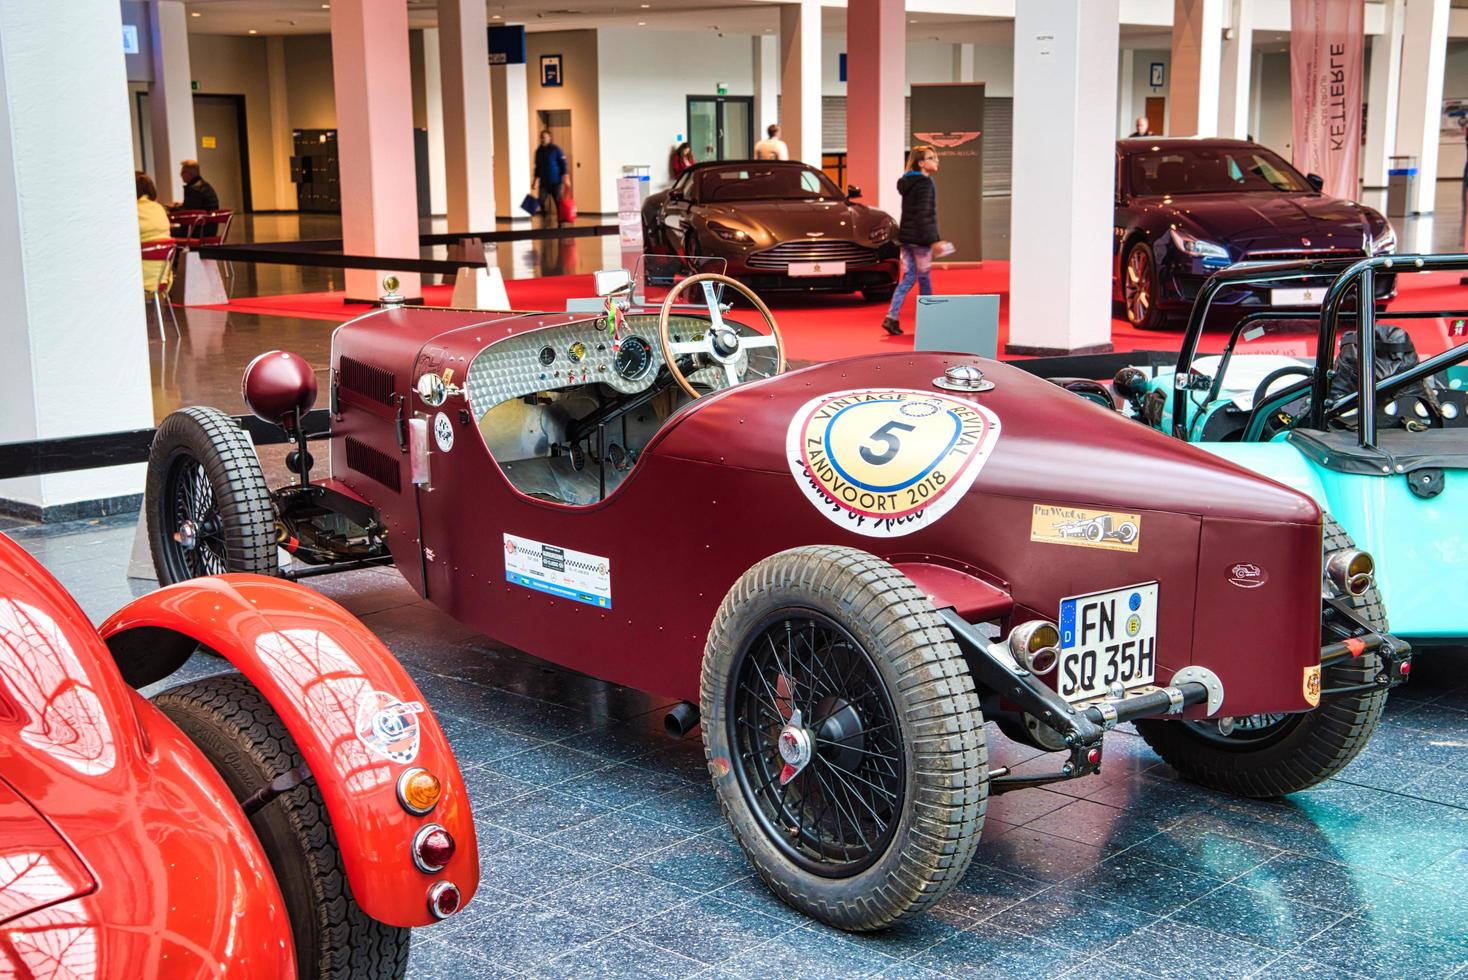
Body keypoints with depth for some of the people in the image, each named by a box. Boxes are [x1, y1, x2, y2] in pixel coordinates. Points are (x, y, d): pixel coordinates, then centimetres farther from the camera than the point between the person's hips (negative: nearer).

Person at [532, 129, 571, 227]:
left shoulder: (556, 150, -5)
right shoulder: (539, 151, 11)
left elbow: (563, 165, -7)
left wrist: (566, 179, -16)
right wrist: (534, 181, 18)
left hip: (556, 182, -4)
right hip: (543, 183, 4)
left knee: (558, 204, -1)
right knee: (541, 203, -8)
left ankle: (560, 224, 8)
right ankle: (545, 224, 2)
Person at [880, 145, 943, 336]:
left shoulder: (907, 183, 13)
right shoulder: (925, 183, -13)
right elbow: (925, 214, -21)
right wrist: (933, 239, -22)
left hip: (906, 236, 8)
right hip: (920, 238, -8)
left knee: (908, 278, 8)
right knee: (924, 278, 4)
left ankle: (891, 317, -5)